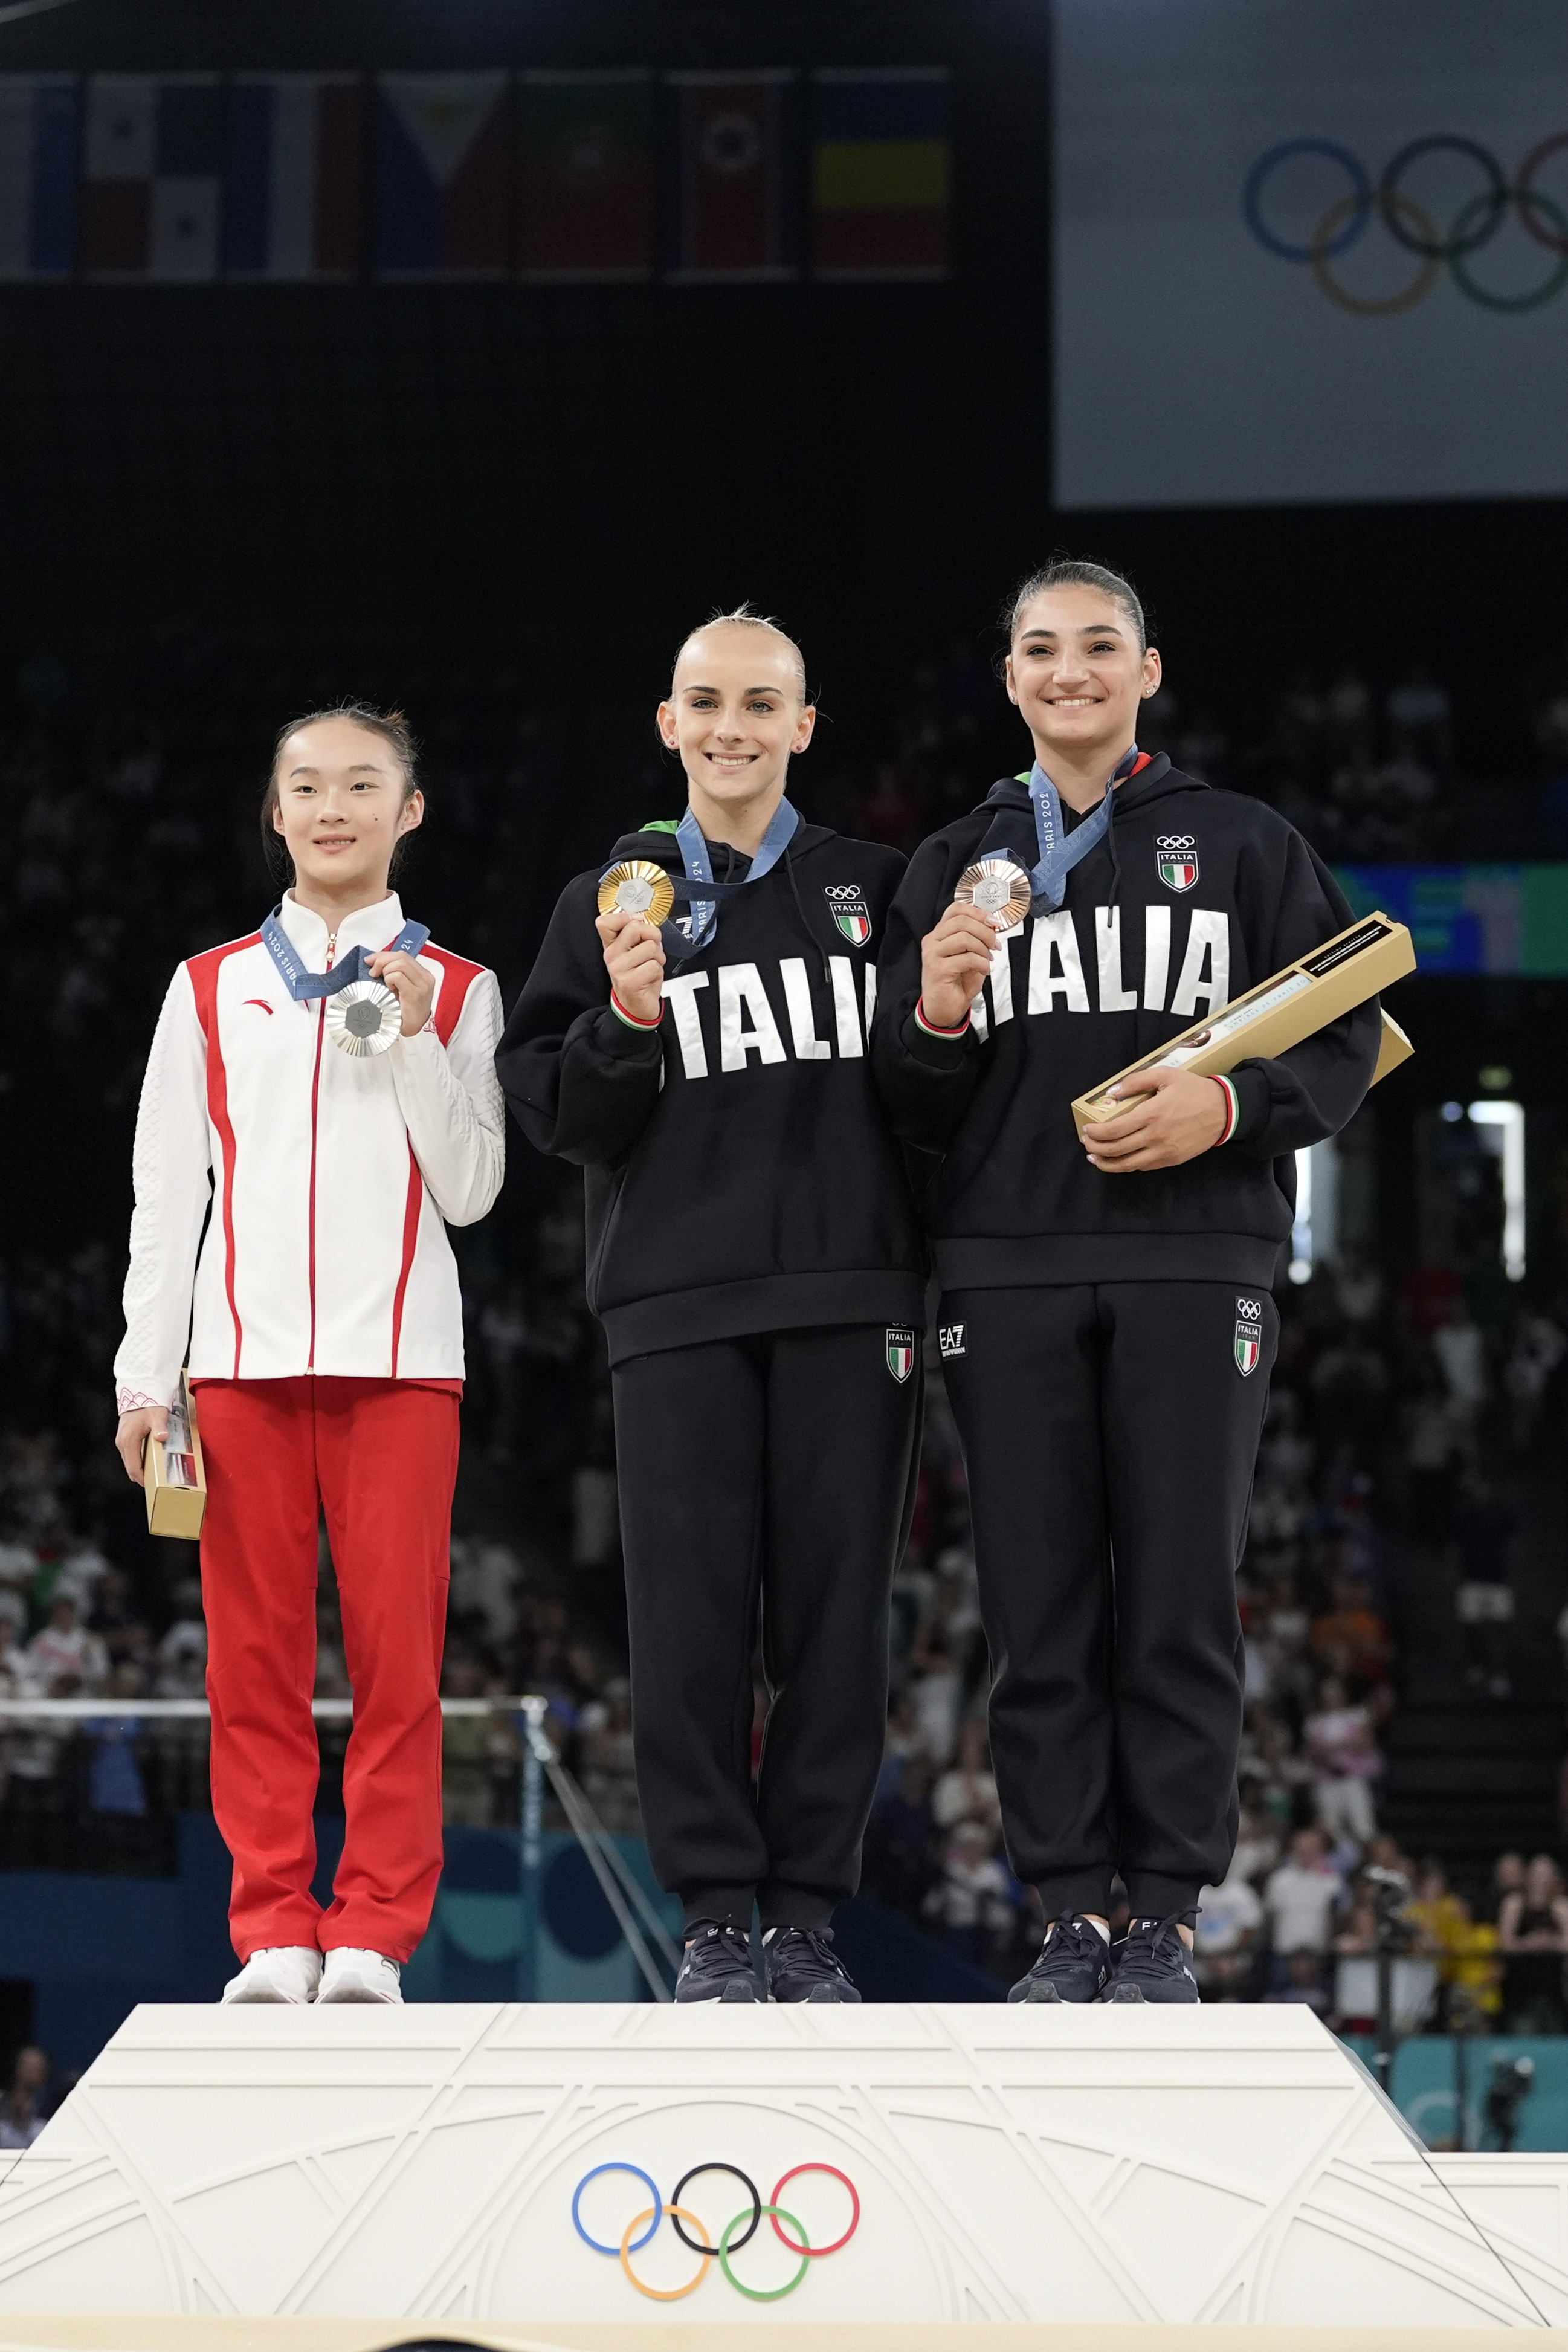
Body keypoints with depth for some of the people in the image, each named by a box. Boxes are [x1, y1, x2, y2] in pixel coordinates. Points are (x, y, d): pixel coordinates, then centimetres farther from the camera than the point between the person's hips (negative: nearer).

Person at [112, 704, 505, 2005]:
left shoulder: (455, 992, 9)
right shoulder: (210, 989, 12)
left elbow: (469, 1190, 3)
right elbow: (167, 1193, 10)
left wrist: (415, 1041, -7)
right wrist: (146, 1374, 4)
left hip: (399, 1358, -1)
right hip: (244, 1355, 1)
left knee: (399, 1651, -5)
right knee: (255, 1654, 0)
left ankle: (374, 1934, 1)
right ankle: (276, 1933, 6)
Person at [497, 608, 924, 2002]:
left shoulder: (875, 890, 12)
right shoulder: (613, 904, 12)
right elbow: (556, 1118, 6)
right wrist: (622, 1023, -11)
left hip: (851, 1302, 0)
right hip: (678, 1307, 0)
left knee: (839, 1613, 0)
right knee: (691, 1614, -3)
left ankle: (811, 1912, 8)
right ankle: (715, 1913, 5)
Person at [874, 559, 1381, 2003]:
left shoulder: (1246, 847, 12)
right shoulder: (956, 867, 17)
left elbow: (1345, 1039, 7)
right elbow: (910, 1110, 14)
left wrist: (1228, 1106, -11)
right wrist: (934, 1018, -8)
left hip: (1195, 1265, -2)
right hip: (1010, 1273, 2)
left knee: (1180, 1605, -3)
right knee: (1040, 1611, 0)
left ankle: (1165, 1918, 2)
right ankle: (1076, 1917, 6)